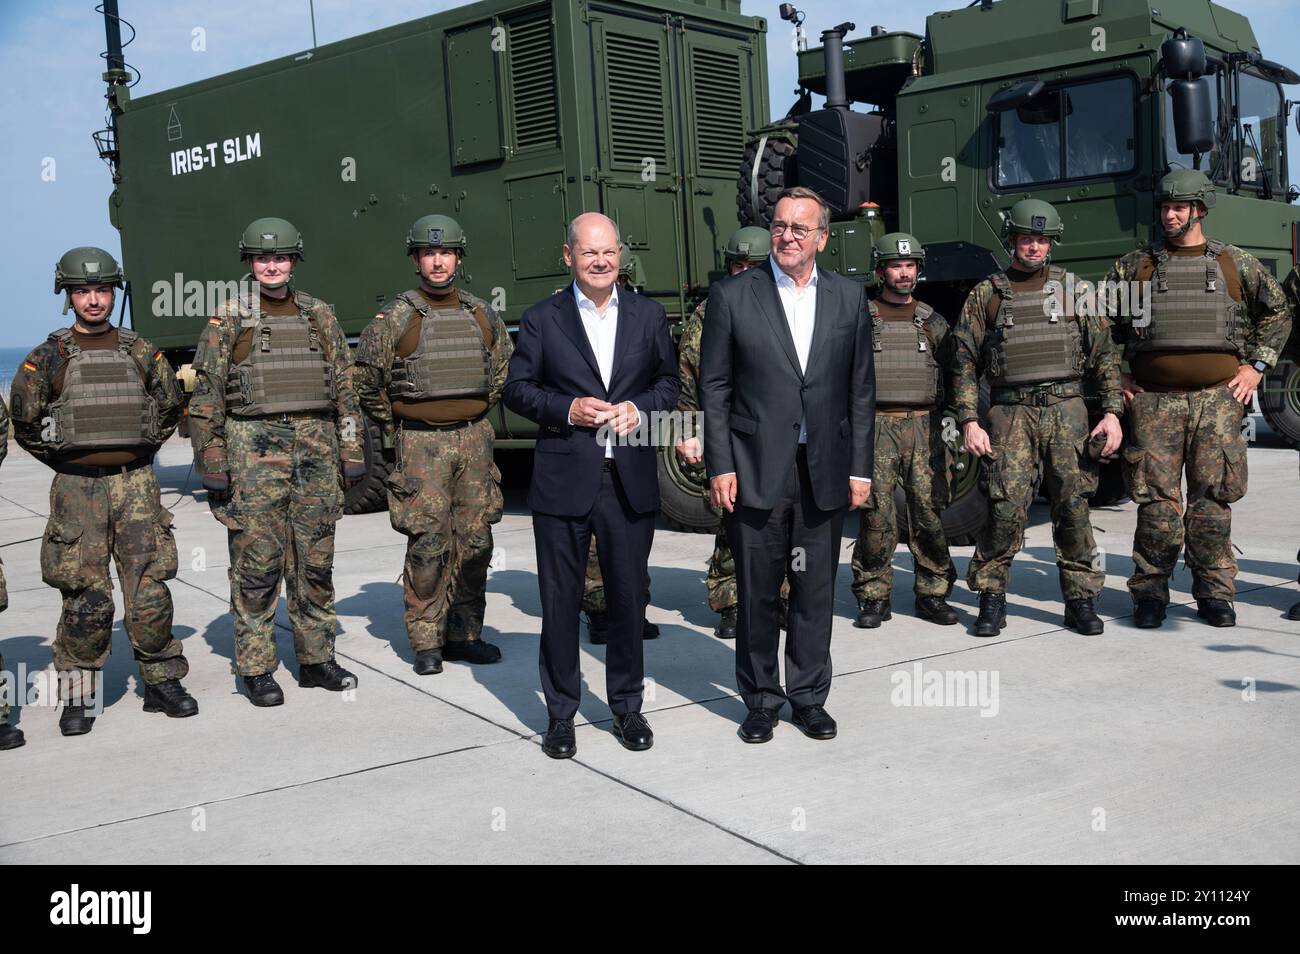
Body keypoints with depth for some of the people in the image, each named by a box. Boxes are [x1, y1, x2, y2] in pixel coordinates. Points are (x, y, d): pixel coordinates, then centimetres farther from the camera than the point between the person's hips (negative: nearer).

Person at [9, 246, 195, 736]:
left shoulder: (141, 352, 6)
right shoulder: (47, 358, 1)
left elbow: (170, 407, 17)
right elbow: (24, 423, 6)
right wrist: (66, 462, 5)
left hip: (137, 485, 2)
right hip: (77, 490, -1)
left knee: (151, 593, 0)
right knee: (86, 601, -1)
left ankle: (163, 683, 14)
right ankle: (77, 695, 12)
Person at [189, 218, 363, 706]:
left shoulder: (320, 316, 10)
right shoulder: (229, 319, 1)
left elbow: (345, 388, 11)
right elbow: (206, 396, 0)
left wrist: (352, 453, 6)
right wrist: (211, 464, -6)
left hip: (316, 448, 3)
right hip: (254, 449, -3)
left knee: (315, 562, 8)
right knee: (256, 563, 0)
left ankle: (316, 658, 19)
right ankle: (256, 668, 8)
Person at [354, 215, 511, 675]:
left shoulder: (482, 315, 8)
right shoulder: (395, 317, -4)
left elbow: (503, 370, 23)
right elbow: (366, 380, 2)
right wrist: (397, 427, 6)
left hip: (474, 440, 4)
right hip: (421, 445, -4)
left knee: (475, 542, 6)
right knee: (427, 545, -4)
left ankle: (464, 633, 18)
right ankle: (426, 643, 6)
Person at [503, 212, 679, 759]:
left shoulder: (648, 315, 10)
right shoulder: (542, 320, 3)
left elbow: (668, 382, 13)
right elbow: (516, 389, 3)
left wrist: (639, 408, -7)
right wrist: (568, 410, -12)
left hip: (630, 482, 2)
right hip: (563, 482, -2)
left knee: (629, 597, 9)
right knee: (560, 601, 5)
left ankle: (627, 707, 24)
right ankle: (560, 713, 18)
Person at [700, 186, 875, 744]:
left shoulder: (848, 298, 8)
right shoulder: (733, 297, 1)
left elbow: (861, 390, 10)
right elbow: (714, 388, 0)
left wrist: (860, 468, 5)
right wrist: (719, 466, -6)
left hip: (825, 472, 2)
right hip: (755, 472, -2)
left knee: (816, 592, 8)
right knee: (757, 593, 5)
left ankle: (809, 697, 22)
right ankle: (761, 700, 19)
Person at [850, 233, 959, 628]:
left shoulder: (932, 322, 14)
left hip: (923, 426, 2)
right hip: (876, 427, -2)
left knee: (930, 512, -2)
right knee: (876, 514, -7)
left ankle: (933, 593, 10)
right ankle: (873, 597, 3)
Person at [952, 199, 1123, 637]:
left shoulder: (1075, 289, 11)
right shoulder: (986, 295, 9)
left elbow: (1104, 355, 9)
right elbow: (965, 365, 7)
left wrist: (1112, 413, -1)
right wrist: (969, 423, -3)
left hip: (1066, 410, 1)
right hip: (1010, 413, -1)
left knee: (1073, 506, 0)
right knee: (1006, 508, -9)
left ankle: (1081, 599, 11)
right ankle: (992, 598, 5)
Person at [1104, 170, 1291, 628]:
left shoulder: (1237, 264, 9)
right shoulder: (1134, 265, 7)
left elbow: (1277, 312, 18)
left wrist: (1255, 367, 9)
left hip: (1217, 399, 1)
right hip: (1154, 401, 0)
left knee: (1213, 499, 3)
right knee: (1157, 501, -2)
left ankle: (1214, 593, 14)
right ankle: (1150, 594, 8)